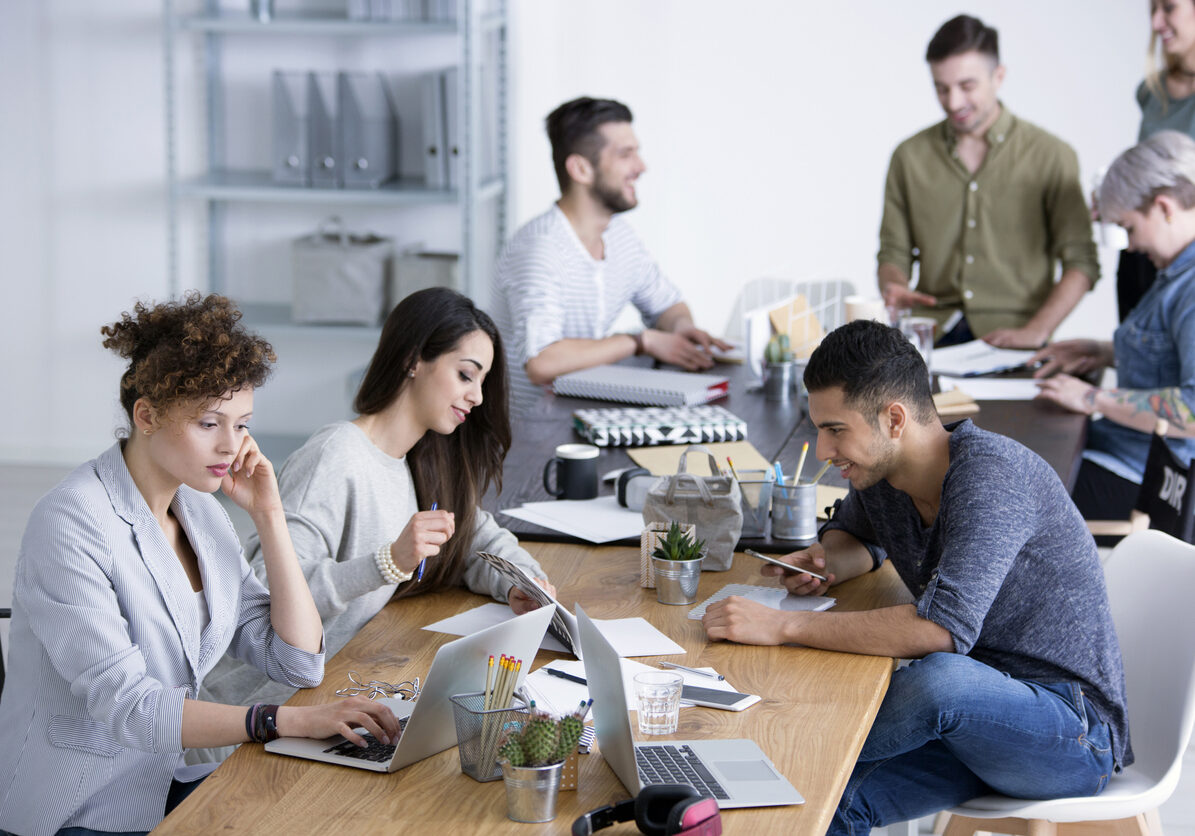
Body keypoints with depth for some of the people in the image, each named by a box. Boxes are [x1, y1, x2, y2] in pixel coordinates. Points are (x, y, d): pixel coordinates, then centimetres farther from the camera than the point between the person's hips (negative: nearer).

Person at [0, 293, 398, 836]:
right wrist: (287, 721, -34)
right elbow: (126, 705, -27)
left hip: (167, 786, 8)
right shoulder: (70, 525, -18)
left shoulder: (200, 511, 6)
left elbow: (299, 664, 4)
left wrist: (268, 515, -2)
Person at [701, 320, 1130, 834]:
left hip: (1074, 732, -7)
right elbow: (854, 535, 27)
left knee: (942, 677, -34)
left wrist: (782, 626, -31)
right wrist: (824, 563, 1)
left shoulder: (990, 474, -23)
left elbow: (944, 627, -34)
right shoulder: (876, 475, 2)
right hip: (972, 714, 7)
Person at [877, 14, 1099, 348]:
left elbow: (1080, 261, 3)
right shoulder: (910, 157, 13)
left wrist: (1035, 332, -10)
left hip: (1008, 340, -1)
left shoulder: (1049, 155, 5)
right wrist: (894, 286, -7)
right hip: (931, 337, 2)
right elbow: (894, 252, 17)